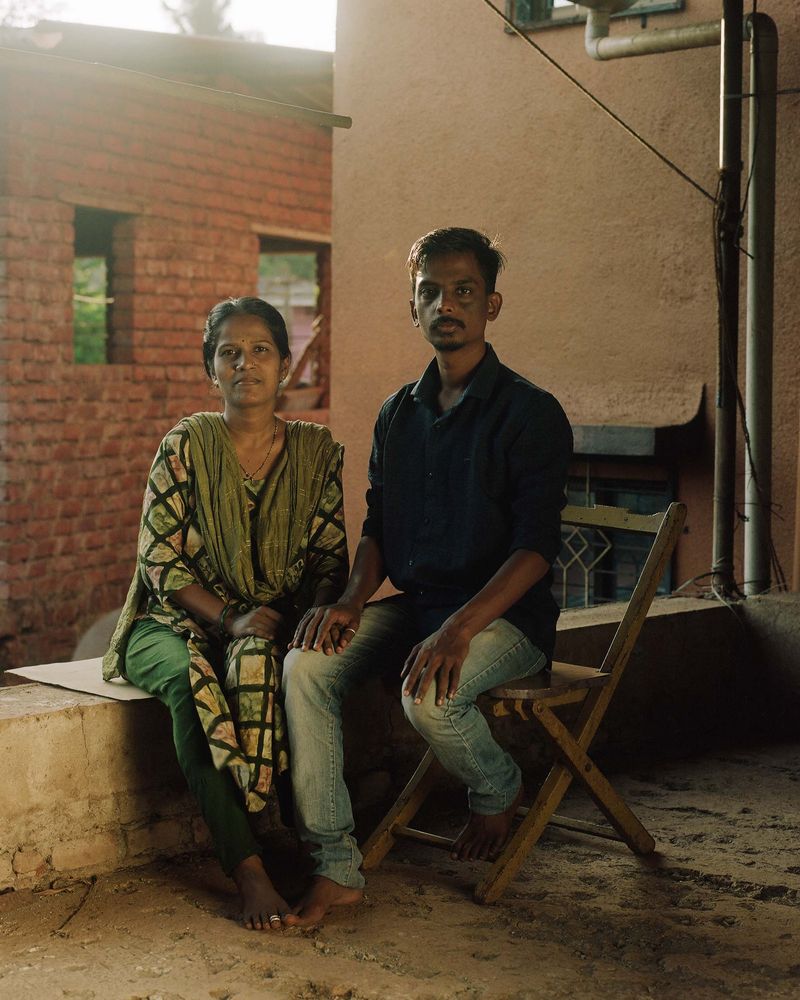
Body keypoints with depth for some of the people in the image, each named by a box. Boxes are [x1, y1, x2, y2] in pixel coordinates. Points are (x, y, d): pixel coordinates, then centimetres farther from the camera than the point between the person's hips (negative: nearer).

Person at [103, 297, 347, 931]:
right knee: (190, 683, -37)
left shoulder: (317, 451, 5)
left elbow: (331, 558, 6)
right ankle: (249, 868, -38)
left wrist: (316, 616, -15)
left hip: (274, 630, 2)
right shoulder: (186, 445, -3)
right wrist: (230, 618, -20)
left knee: (257, 663, -37)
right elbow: (160, 561, -7)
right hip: (176, 624, -1)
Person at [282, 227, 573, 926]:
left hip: (505, 614, -6)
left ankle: (499, 789, 2)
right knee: (307, 662, -20)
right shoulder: (399, 413, 12)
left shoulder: (531, 414, -8)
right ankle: (335, 866, -17)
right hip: (414, 604, 6)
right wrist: (352, 600, -5)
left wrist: (459, 627, -29)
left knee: (430, 693, -34)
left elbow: (537, 545, -16)